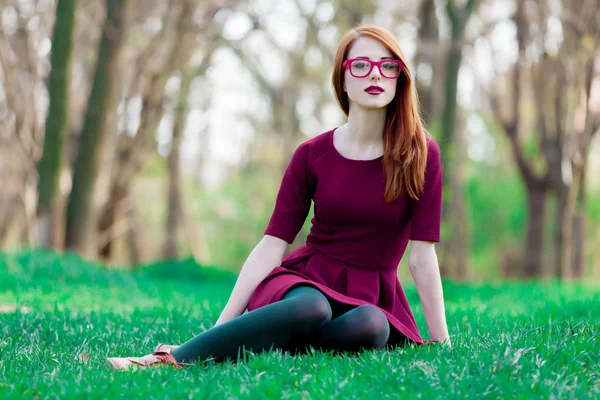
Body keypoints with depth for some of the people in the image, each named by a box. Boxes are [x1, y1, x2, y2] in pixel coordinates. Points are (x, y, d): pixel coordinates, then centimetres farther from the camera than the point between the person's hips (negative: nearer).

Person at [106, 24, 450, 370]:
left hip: (374, 299, 0)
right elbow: (271, 246, -4)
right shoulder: (312, 155, -1)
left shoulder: (421, 154, -4)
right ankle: (171, 360, -34)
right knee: (310, 308, -39)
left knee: (370, 324, -39)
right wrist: (221, 327, -11)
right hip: (306, 281, 0)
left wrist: (442, 343, -8)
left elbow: (423, 255, -6)